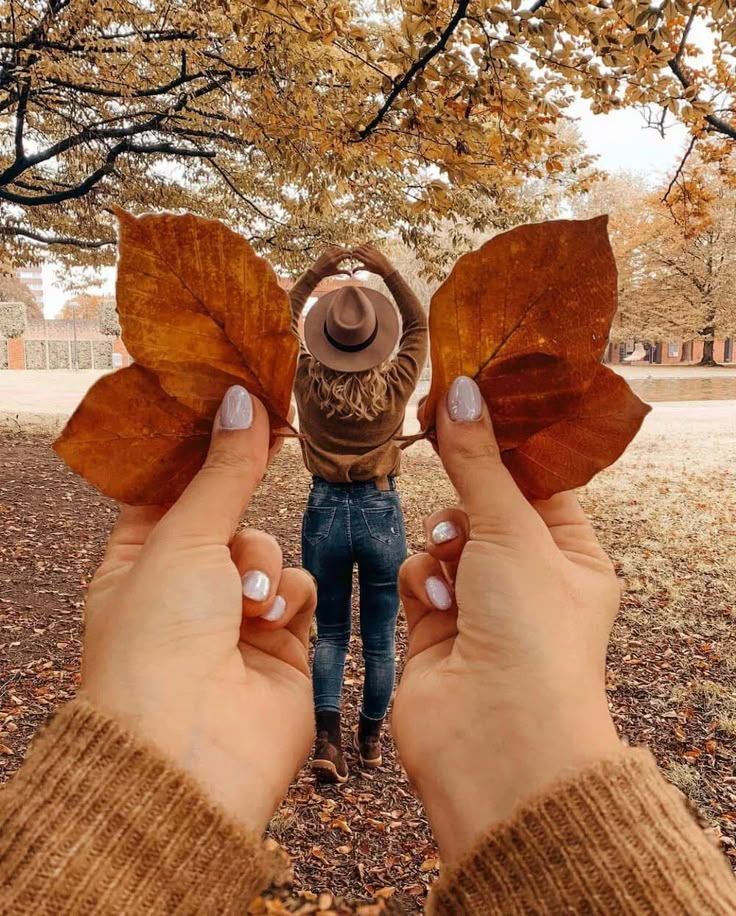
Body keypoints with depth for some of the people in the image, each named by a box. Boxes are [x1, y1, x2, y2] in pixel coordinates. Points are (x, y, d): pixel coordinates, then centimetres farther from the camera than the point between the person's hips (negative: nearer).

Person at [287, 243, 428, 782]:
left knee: (330, 634, 17)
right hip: (381, 515, 0)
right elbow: (419, 325, 4)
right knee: (381, 639, 15)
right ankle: (371, 738, 31)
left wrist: (315, 275, 5)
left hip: (325, 514, 1)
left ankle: (328, 737, 6)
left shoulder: (308, 386, -11)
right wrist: (389, 273, 1)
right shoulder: (394, 388, -13)